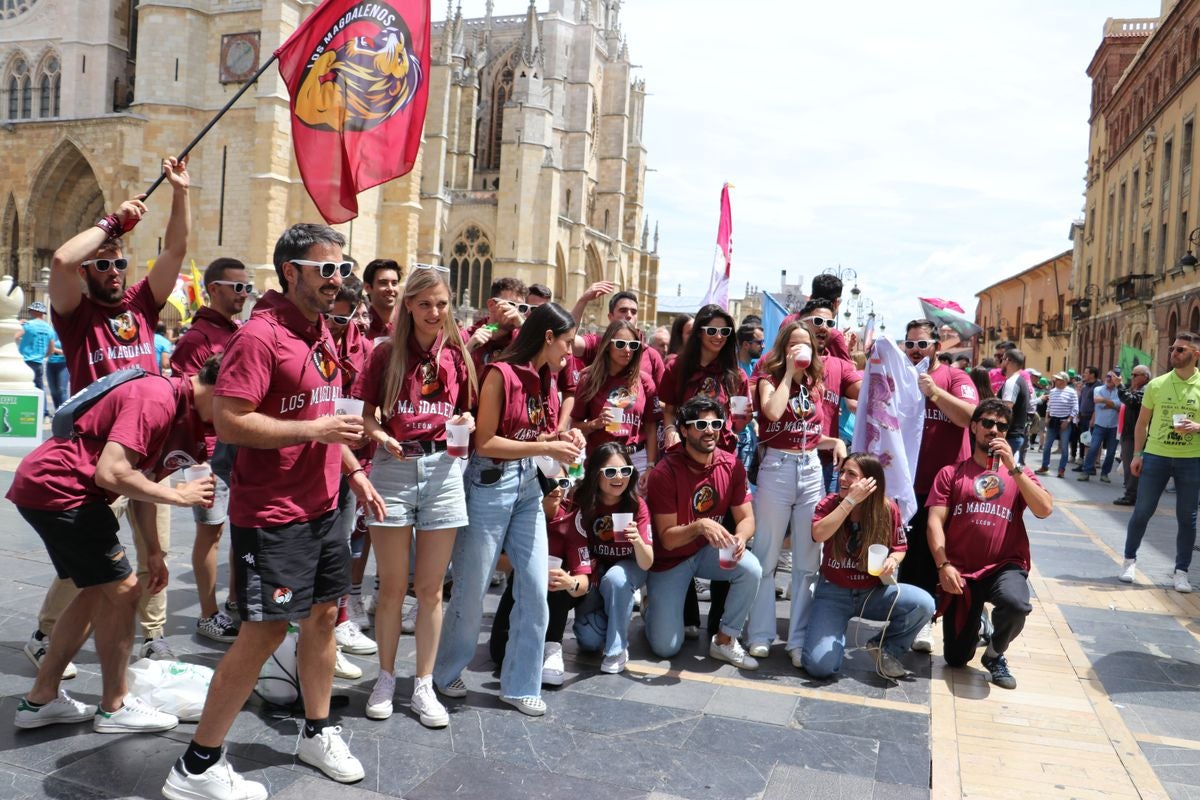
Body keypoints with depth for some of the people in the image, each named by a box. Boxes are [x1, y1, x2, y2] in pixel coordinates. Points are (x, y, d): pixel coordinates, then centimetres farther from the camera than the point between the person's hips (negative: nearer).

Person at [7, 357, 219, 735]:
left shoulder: (187, 413, 7)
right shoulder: (157, 399, -23)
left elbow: (142, 476, 13)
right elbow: (111, 474, -30)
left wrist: (153, 551, 11)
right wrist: (178, 495, -19)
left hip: (50, 486, 10)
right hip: (56, 487, -10)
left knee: (100, 590, 16)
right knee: (121, 590, -3)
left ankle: (41, 698, 26)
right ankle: (114, 707, 11)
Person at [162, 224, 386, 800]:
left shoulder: (321, 333, 12)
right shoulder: (260, 335, -17)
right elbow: (228, 422, -24)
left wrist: (354, 471, 15)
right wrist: (315, 430, -23)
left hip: (321, 507, 9)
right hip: (271, 514, -9)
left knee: (323, 615, 16)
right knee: (264, 632, -2)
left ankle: (317, 732, 35)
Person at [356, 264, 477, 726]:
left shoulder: (457, 355, 6)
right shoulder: (387, 353, 1)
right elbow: (366, 414, 3)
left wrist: (465, 423, -8)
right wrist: (381, 436, -17)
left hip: (443, 468, 1)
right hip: (394, 467, -1)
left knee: (431, 587, 7)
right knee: (392, 585, 7)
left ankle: (424, 686, 20)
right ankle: (385, 678, 25)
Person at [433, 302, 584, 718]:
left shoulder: (547, 378, 8)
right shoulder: (501, 373, -15)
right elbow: (484, 442, -17)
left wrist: (562, 436, -2)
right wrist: (546, 448, -19)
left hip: (528, 484, 7)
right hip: (490, 484, -7)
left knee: (535, 589, 6)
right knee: (472, 591, 7)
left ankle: (520, 685, 22)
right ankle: (445, 672, 31)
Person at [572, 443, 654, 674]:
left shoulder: (637, 505, -22)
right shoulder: (584, 503, -20)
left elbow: (647, 563, -26)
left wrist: (638, 541, -47)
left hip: (628, 569, 0)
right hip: (595, 572, 1)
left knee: (615, 578, -37)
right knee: (588, 639, -21)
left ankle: (617, 648, -17)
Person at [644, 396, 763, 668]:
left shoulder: (732, 466, -9)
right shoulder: (665, 472, -22)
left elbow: (746, 518, -7)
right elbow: (667, 539, -20)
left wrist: (740, 538, -31)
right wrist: (699, 526, -39)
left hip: (708, 552, 4)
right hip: (670, 559, -3)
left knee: (751, 569, -28)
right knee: (666, 647, -9)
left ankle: (724, 641, -7)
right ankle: (654, 607, 27)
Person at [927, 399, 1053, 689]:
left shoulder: (1018, 473, 11)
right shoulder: (951, 473, 6)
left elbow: (1045, 510, -8)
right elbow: (935, 522, -2)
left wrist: (1013, 467, -14)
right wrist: (943, 565, -16)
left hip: (1006, 566, 0)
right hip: (961, 570, 0)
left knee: (1016, 605, -37)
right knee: (956, 659, 1)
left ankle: (995, 654, -2)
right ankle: (974, 620, 38)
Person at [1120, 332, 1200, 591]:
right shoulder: (1156, 384, 3)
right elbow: (1142, 422, 8)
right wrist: (1137, 455, 1)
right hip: (1156, 456, 1)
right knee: (1142, 511, 4)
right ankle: (1130, 560, 21)